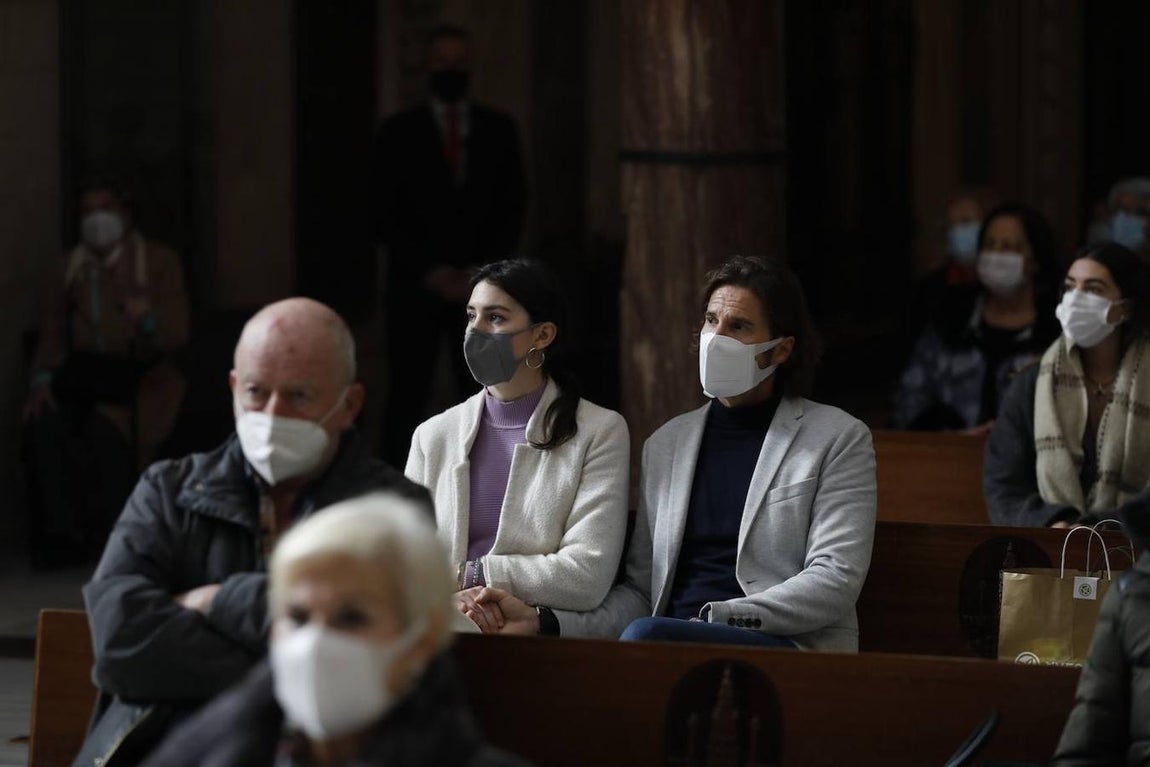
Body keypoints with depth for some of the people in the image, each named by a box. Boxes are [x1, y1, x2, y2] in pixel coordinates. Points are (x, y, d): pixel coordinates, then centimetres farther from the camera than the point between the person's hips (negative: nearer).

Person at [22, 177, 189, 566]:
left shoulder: (158, 261, 4)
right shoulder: (71, 267, 16)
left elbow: (176, 334, -5)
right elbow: (52, 334, 13)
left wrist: (148, 318, -28)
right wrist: (42, 379, -6)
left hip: (141, 374, -3)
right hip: (83, 374, 3)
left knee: (107, 427, -35)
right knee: (43, 425, -29)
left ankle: (110, 538, -23)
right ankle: (61, 536, -24)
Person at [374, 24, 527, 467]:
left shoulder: (499, 130, 9)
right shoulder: (398, 134, 4)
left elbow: (513, 207, 9)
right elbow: (387, 216, 1)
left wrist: (485, 272, -4)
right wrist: (431, 272, -9)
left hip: (482, 287, 1)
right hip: (416, 287, -1)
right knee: (407, 398, -4)